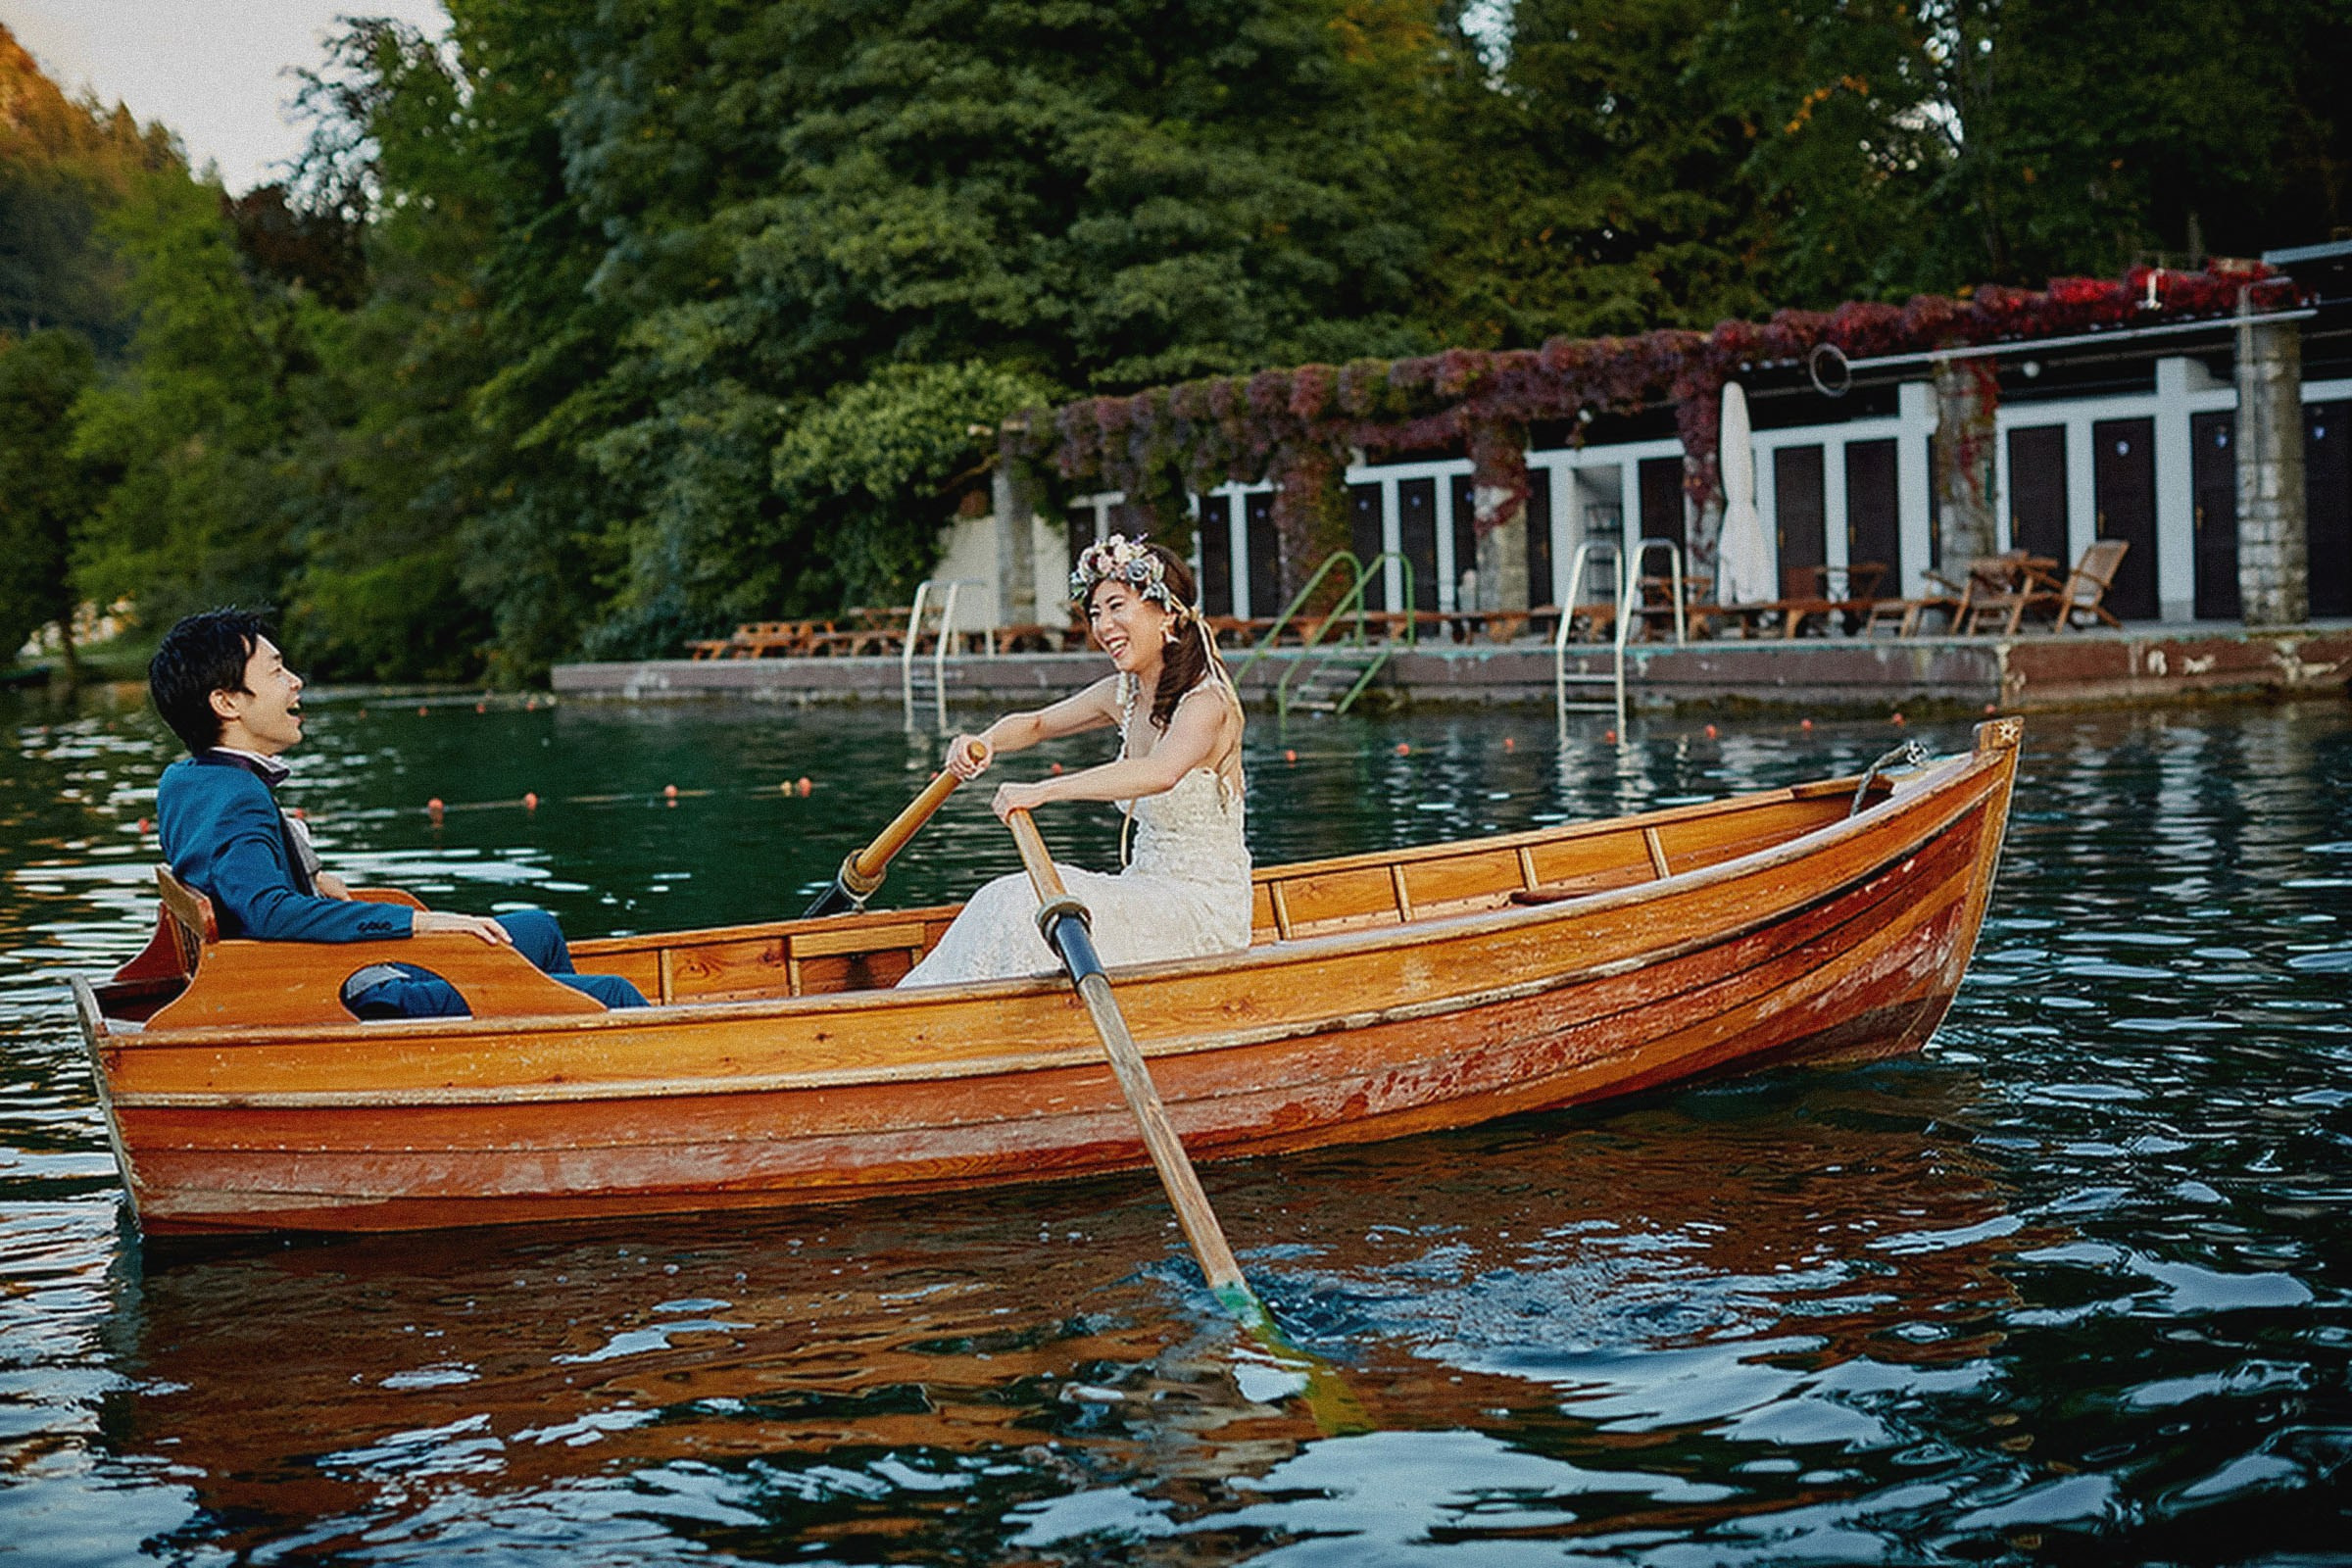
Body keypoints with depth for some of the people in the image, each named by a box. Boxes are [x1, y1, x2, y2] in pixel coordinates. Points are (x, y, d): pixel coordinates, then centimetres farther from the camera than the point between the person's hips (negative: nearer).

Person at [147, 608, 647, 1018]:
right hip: (364, 1004, -11)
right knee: (613, 997, -10)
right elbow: (268, 911, -40)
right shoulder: (238, 803, -23)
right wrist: (417, 922, -38)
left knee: (539, 930, 26)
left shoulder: (182, 781, 7)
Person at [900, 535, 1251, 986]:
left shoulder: (1206, 701, -17)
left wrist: (1044, 790, -44)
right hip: (1150, 891, 8)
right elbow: (1035, 724, 22)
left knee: (1035, 913, -25)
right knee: (1008, 904, -11)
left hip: (1205, 908, -8)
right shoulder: (1125, 694, 8)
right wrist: (985, 742, -2)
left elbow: (1161, 773, -39)